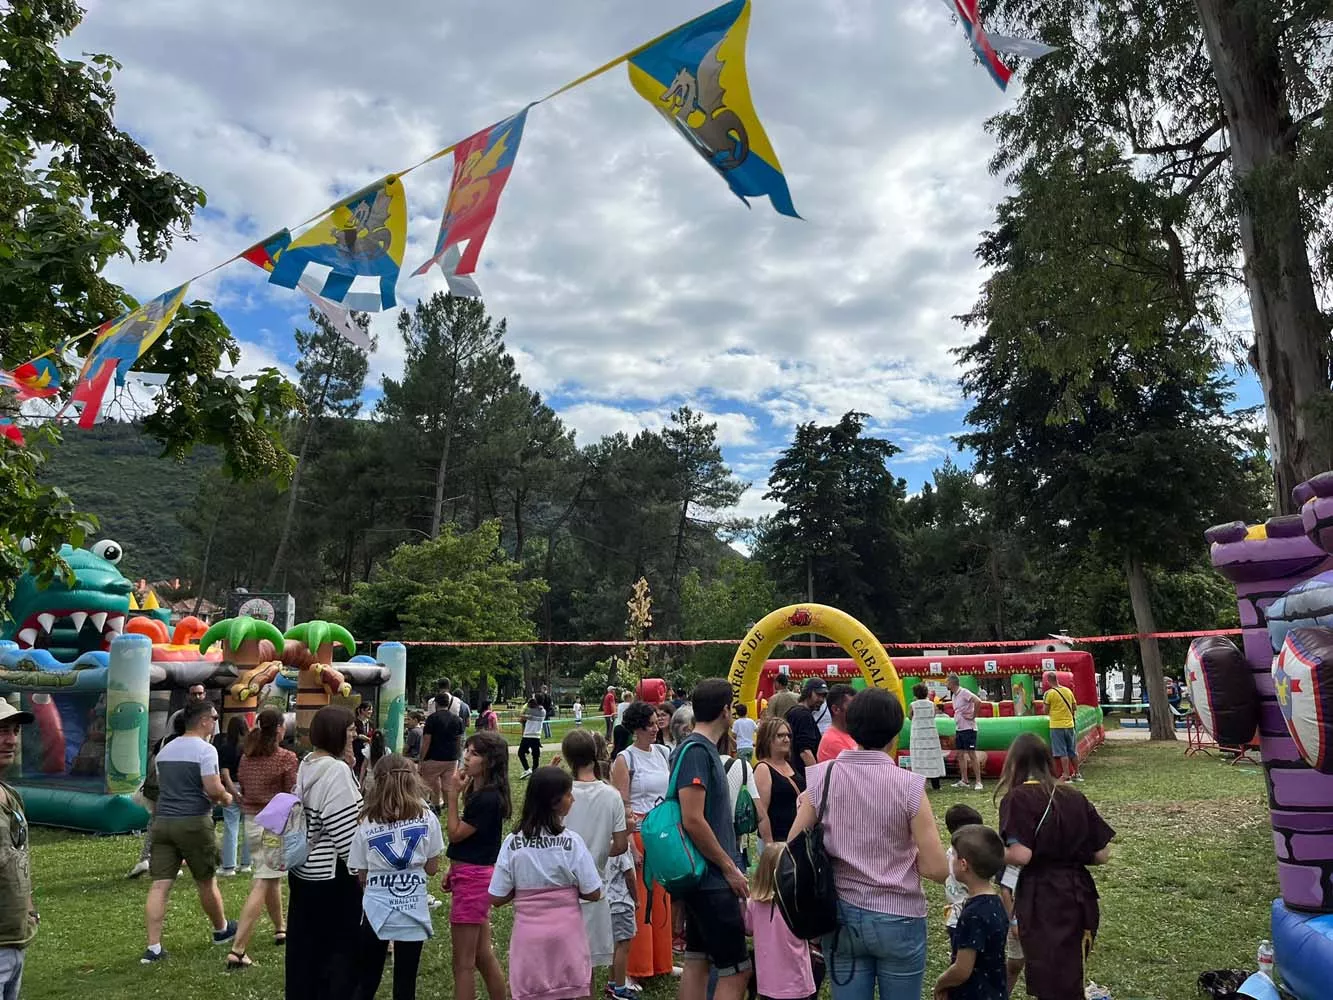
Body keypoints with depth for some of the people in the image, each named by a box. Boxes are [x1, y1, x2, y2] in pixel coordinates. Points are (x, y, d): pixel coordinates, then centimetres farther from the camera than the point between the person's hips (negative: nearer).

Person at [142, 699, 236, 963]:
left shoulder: (165, 750, 13)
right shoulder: (205, 749, -12)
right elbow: (213, 788, -20)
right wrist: (226, 798, 3)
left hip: (163, 821, 6)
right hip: (194, 823, -6)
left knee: (159, 885, 3)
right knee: (206, 882, 11)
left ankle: (153, 947, 0)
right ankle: (221, 929, 29)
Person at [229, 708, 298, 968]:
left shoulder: (247, 756, 4)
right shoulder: (286, 758, -14)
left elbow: (242, 788, 13)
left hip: (251, 820, 7)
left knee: (271, 876, 24)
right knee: (261, 885, -5)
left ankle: (280, 929, 40)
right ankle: (237, 949, -10)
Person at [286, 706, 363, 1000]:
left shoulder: (306, 765, 5)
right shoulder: (337, 770, -21)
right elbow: (344, 829, -21)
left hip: (303, 868, 8)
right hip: (332, 872, -8)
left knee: (305, 940, 18)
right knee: (342, 944, 4)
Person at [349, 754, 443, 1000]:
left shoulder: (367, 823, -3)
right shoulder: (427, 819, -4)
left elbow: (361, 876, 0)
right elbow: (432, 868, 2)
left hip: (376, 909, 1)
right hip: (413, 911, 0)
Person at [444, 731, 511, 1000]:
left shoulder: (488, 798, -22)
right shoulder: (477, 789, 8)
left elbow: (455, 834, -16)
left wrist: (453, 794, -15)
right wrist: (453, 871, 15)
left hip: (473, 878, -10)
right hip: (474, 874, 10)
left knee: (463, 962, 1)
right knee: (483, 954, 18)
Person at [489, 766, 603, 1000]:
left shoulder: (512, 843, -7)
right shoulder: (571, 842, -13)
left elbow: (497, 899, -3)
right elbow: (593, 894, -8)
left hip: (528, 935, 2)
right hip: (565, 934, -2)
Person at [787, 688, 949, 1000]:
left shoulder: (822, 777, -8)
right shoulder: (908, 785, -14)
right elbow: (937, 869, -12)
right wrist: (904, 854, 7)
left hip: (841, 917, 2)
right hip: (898, 920, -2)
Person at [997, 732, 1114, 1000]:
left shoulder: (1017, 798, -11)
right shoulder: (1075, 797, 6)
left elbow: (1020, 855, -22)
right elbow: (1102, 855, 7)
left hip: (1043, 900, -6)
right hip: (1080, 895, 6)